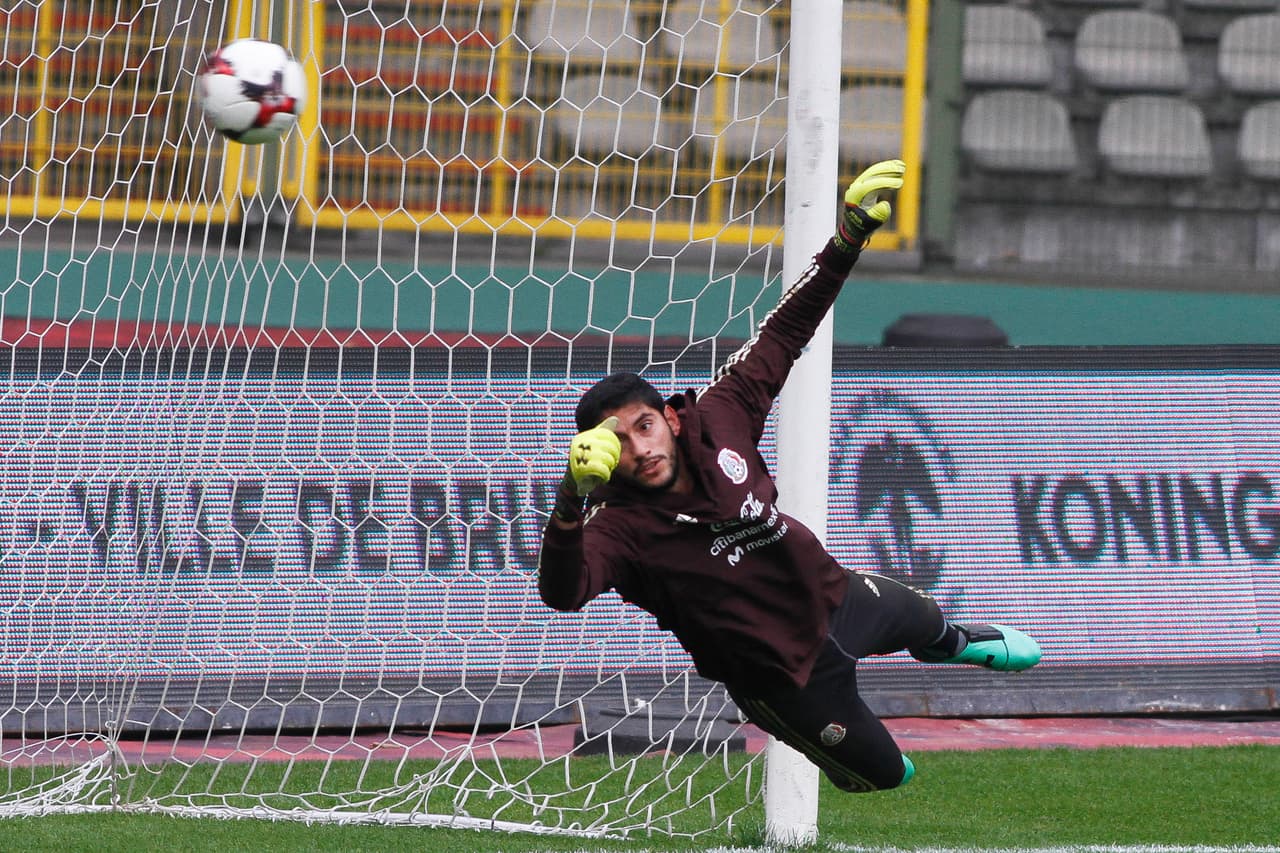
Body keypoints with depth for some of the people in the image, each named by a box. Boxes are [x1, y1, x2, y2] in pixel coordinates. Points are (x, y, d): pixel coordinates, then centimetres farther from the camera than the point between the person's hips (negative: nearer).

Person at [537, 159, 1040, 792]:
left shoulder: (715, 418, -21)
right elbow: (563, 592, -52)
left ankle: (954, 644, 73)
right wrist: (572, 498, -69)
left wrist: (849, 238, -20)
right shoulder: (619, 525, -33)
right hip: (785, 674, -5)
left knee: (922, 621, 36)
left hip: (832, 592, 5)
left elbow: (786, 333, -12)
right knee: (881, 773, 11)